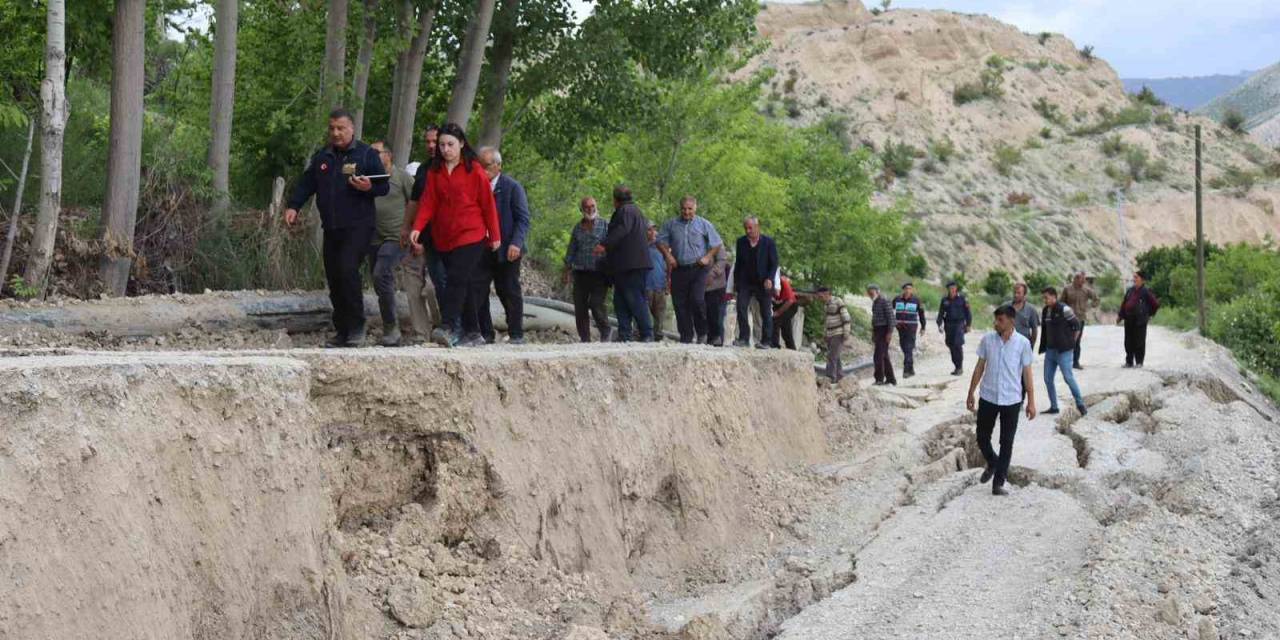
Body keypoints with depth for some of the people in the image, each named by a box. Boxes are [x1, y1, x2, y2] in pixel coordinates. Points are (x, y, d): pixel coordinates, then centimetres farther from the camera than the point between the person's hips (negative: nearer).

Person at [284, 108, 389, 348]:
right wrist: (293, 206, 2)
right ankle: (342, 331, 16)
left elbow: (384, 186, -1)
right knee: (334, 279, 7)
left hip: (358, 227, -6)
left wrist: (369, 187, -22)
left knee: (347, 269, -22)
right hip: (331, 229, 6)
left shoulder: (366, 154, 0)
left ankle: (356, 327, -13)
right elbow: (306, 184, 16)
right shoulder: (322, 157, 15)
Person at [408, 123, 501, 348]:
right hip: (444, 237, 5)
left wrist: (495, 235, 3)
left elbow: (488, 204, 2)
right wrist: (417, 227, -12)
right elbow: (428, 202, 4)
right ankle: (473, 333, 13)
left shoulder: (474, 170, -1)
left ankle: (448, 329, -27)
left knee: (457, 279, -18)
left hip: (471, 236, -5)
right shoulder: (434, 171, 11)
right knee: (466, 285, 8)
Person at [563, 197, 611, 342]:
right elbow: (571, 250, 17)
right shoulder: (577, 228, 14)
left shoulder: (605, 226, 3)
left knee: (596, 304, -14)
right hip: (581, 273, 4)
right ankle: (585, 339, 10)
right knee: (580, 307, 0)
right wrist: (567, 270, 11)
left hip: (599, 273, -4)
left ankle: (605, 332, 11)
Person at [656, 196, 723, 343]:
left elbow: (717, 244, 9)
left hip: (698, 269, -3)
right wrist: (668, 255, -1)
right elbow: (661, 241, 14)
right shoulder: (671, 225, 11)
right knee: (679, 303, 1)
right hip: (679, 269, 3)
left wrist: (708, 257, -4)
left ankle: (702, 333, 1)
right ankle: (686, 336, 9)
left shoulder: (704, 224, 6)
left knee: (697, 299, -17)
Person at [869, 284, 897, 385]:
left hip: (884, 331, -9)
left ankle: (879, 379, -7)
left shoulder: (885, 301, -13)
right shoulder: (875, 302, 15)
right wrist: (873, 333, 22)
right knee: (884, 356, 11)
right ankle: (891, 379, 16)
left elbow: (891, 317, -17)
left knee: (878, 356, -11)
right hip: (877, 330, 9)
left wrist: (890, 332, -21)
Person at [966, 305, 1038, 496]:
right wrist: (971, 394, 7)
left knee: (1006, 443, 2)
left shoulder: (1022, 343, -7)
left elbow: (1027, 373, -2)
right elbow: (980, 367, 6)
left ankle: (998, 483, 10)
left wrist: (1031, 402, -2)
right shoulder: (987, 340, -2)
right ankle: (992, 464, 38)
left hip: (1011, 400, -2)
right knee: (982, 438, 9)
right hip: (988, 397, 2)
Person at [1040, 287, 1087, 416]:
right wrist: (1043, 346, 11)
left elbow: (1077, 325, -8)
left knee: (1068, 377, -7)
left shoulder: (1064, 309, -14)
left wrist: (1071, 341, -3)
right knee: (1048, 379, 7)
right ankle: (1053, 406, 16)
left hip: (1064, 351, -7)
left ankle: (1080, 404, 6)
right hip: (1050, 350, 8)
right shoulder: (1045, 311, 8)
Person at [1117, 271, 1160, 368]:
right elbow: (1124, 304, 17)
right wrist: (1120, 316, 12)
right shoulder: (1130, 290, 12)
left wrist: (1150, 314, 6)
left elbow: (1156, 304, -2)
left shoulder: (1146, 292, -6)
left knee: (1139, 341, -3)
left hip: (1140, 321, -6)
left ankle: (1139, 362, 5)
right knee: (1128, 342, 8)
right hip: (1129, 320, 6)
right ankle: (1129, 361, 15)